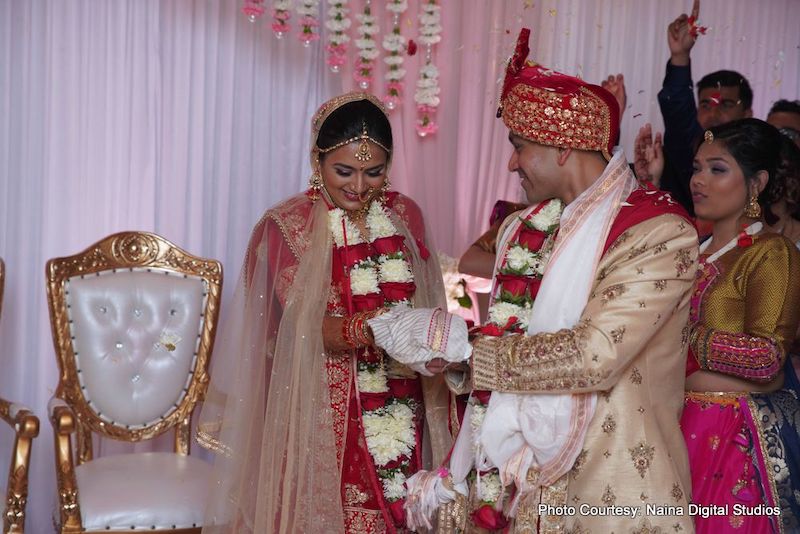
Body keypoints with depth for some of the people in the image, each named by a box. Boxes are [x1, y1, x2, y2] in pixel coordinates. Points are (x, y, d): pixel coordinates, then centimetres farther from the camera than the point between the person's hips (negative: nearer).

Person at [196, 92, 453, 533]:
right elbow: (308, 326, -17)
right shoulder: (286, 226, -9)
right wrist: (371, 329, -35)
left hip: (401, 412, 4)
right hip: (322, 416, -4)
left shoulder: (405, 214, 5)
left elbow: (426, 305, 8)